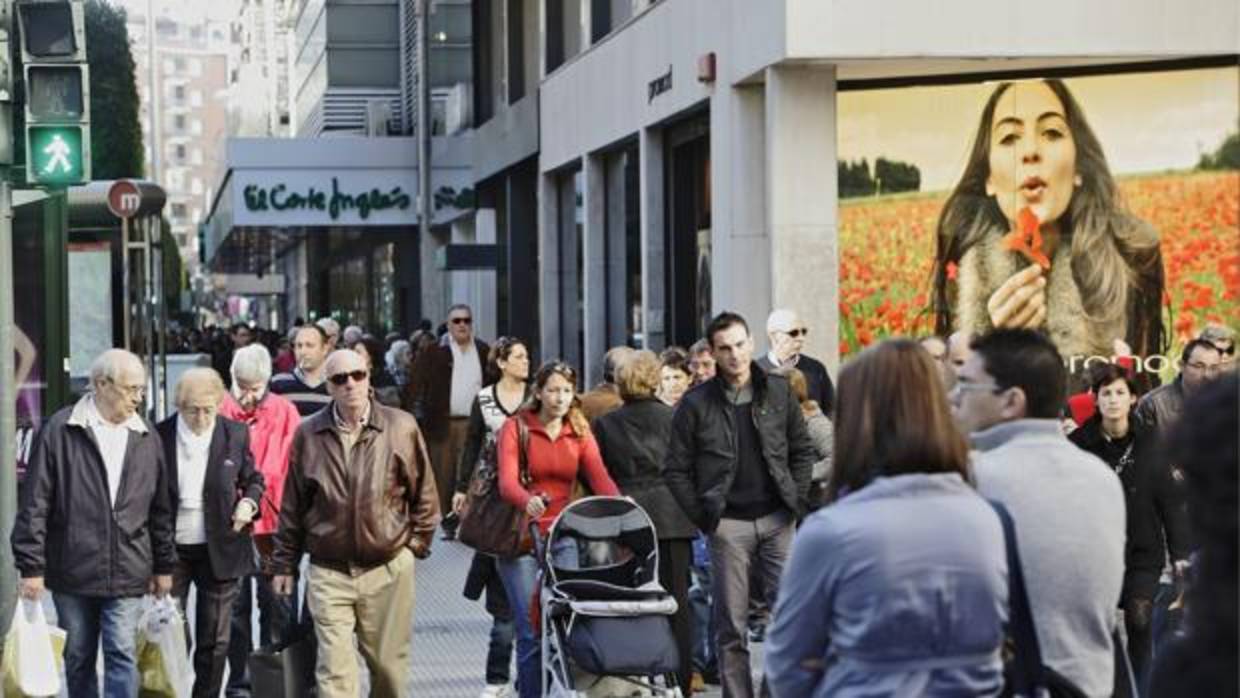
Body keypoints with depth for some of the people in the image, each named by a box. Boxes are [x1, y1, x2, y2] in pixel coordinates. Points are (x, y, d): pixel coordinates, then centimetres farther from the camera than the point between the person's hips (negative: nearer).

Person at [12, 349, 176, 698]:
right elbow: (34, 504, -5)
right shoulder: (60, 431, -4)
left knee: (123, 655, -6)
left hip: (127, 575, 1)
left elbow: (161, 509, 13)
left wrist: (163, 565, 14)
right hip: (72, 573, -1)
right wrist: (31, 566, -8)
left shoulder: (146, 437, 7)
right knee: (78, 659, 11)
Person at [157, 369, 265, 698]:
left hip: (219, 552, 1)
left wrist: (249, 502, -9)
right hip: (171, 551, -1)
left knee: (214, 641, 8)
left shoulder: (236, 435, -2)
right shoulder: (159, 436, -6)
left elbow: (253, 480, 13)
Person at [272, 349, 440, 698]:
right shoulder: (308, 434, 2)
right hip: (329, 574, 0)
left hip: (389, 570, 0)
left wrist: (416, 544, 3)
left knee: (390, 666, 10)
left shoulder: (401, 427, -1)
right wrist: (284, 564, 11)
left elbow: (424, 495, 7)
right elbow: (293, 505, 9)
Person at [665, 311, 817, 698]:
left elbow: (803, 450, 13)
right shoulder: (696, 403, -1)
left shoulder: (778, 391, 6)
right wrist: (702, 516, -3)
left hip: (777, 520, 2)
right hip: (728, 524, -1)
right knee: (731, 625, 3)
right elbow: (677, 470, 2)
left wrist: (796, 499, 3)